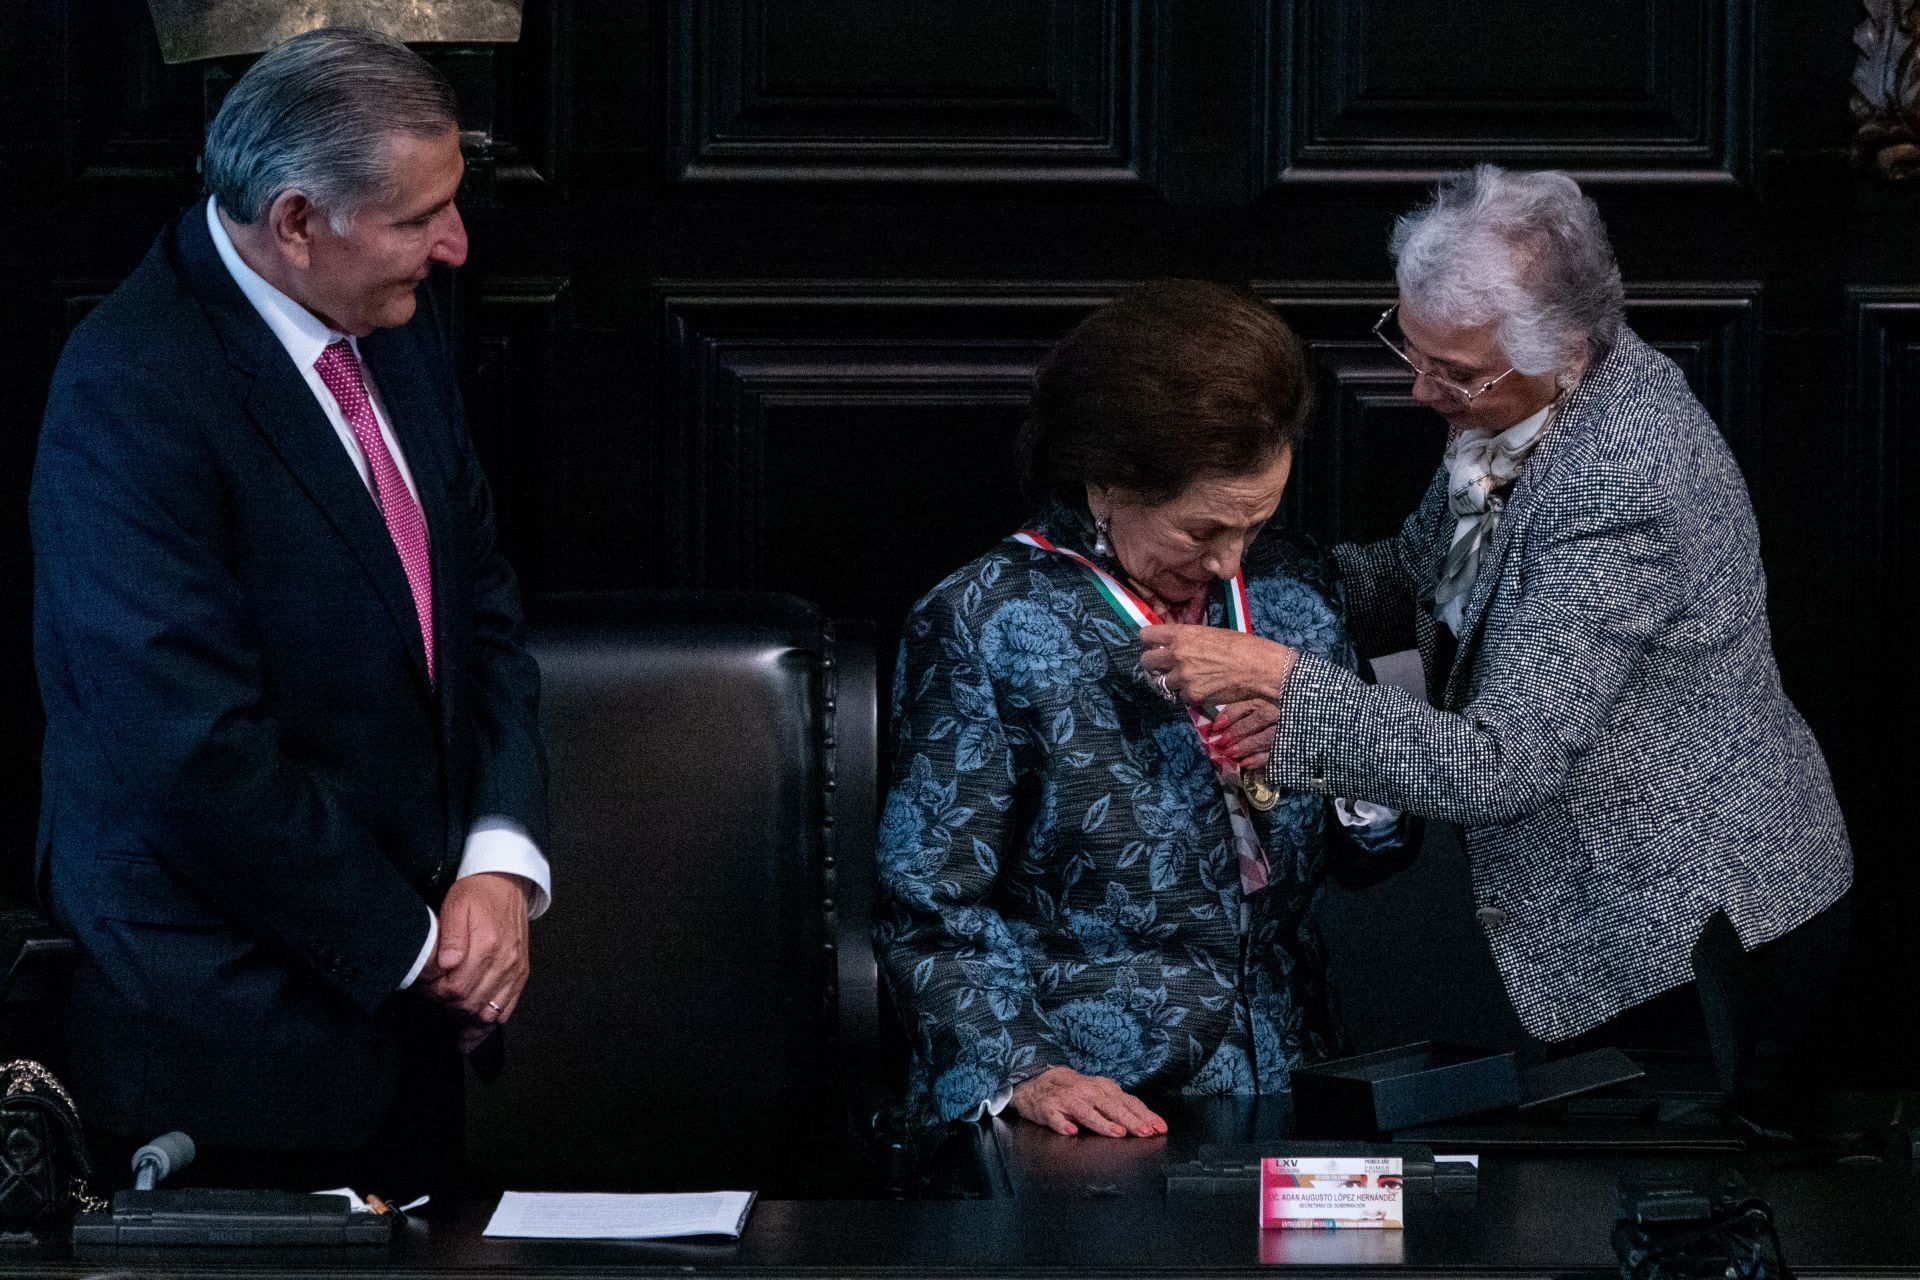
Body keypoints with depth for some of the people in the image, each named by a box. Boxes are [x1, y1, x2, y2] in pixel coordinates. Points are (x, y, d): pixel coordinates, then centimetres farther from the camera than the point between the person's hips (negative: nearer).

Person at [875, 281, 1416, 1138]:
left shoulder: (1292, 588, 12)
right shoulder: (984, 628, -4)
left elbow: (1370, 858, 19)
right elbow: (933, 903, -6)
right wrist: (1019, 1073, -21)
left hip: (1281, 1093, 5)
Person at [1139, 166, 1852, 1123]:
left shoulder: (1623, 487, -31)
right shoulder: (1509, 402, -4)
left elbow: (1498, 767, -32)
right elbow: (1412, 579, 13)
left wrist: (1277, 677, -31)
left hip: (1707, 932, -9)